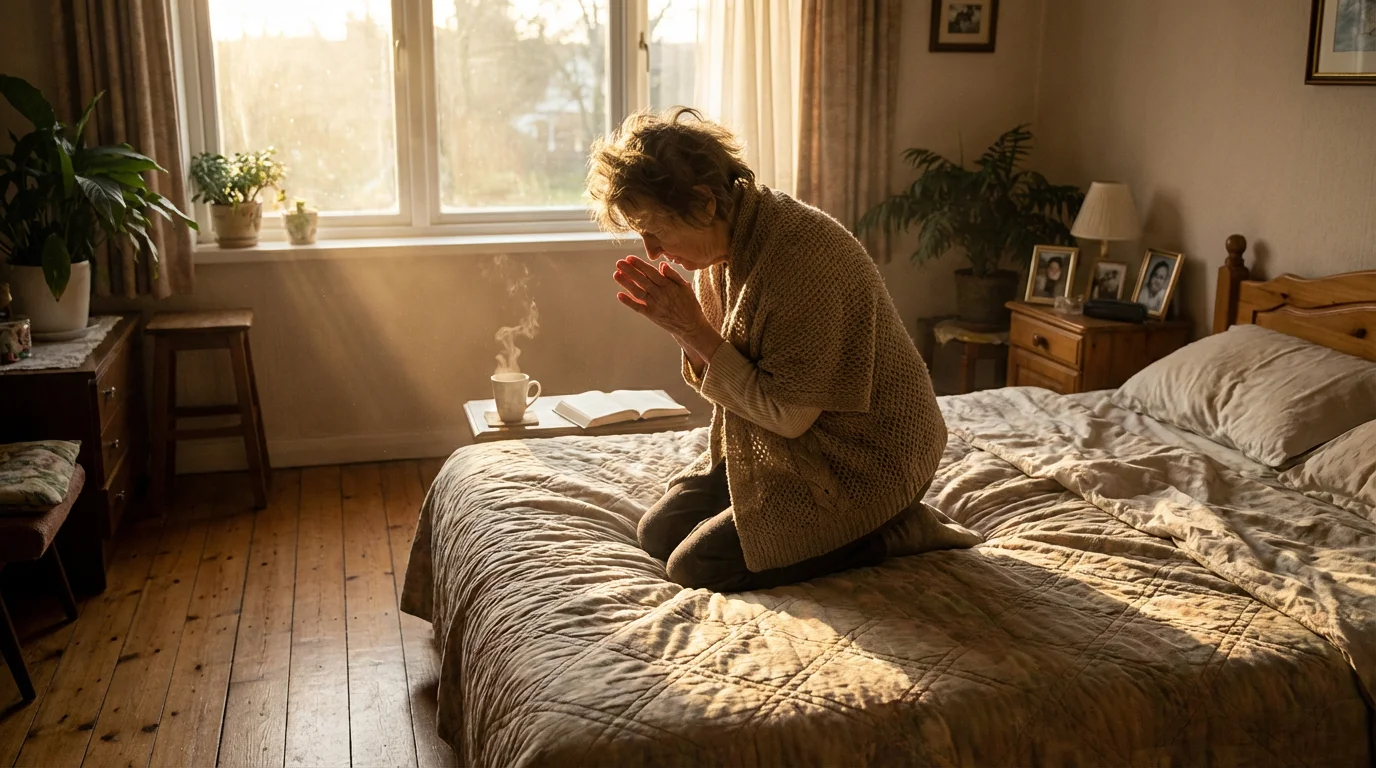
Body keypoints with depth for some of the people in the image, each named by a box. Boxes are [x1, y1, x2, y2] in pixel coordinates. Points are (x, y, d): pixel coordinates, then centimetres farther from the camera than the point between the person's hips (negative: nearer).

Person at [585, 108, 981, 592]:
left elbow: (789, 415, -25)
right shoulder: (721, 244, -3)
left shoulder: (802, 254, -30)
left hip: (858, 460, -9)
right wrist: (681, 330, -15)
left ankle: (894, 533, -2)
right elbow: (717, 375, 5)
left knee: (695, 565, -11)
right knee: (657, 533, 8)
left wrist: (696, 332, -24)